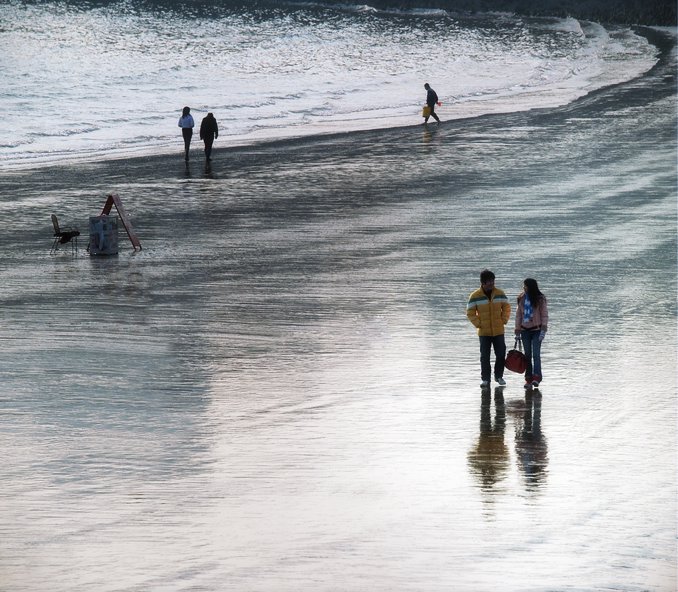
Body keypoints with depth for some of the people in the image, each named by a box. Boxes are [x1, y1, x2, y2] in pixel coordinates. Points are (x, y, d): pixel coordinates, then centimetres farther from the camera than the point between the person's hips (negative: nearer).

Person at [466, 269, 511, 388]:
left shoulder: (500, 293, 4)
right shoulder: (475, 296, -5)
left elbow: (506, 308, 14)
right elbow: (470, 313, 1)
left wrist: (504, 320, 3)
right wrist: (478, 324, -8)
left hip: (498, 331, 2)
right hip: (484, 332, -2)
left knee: (501, 354, 4)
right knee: (485, 356, -1)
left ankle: (499, 376, 20)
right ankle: (485, 379, 6)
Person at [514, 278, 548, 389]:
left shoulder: (540, 299, -5)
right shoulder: (522, 299, 7)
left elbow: (544, 314, -6)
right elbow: (518, 314, 10)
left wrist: (543, 329, -13)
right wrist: (517, 329, 5)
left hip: (536, 330, -4)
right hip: (525, 330, 4)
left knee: (536, 354, -13)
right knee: (527, 355, 4)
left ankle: (536, 377, -17)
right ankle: (528, 379, 5)